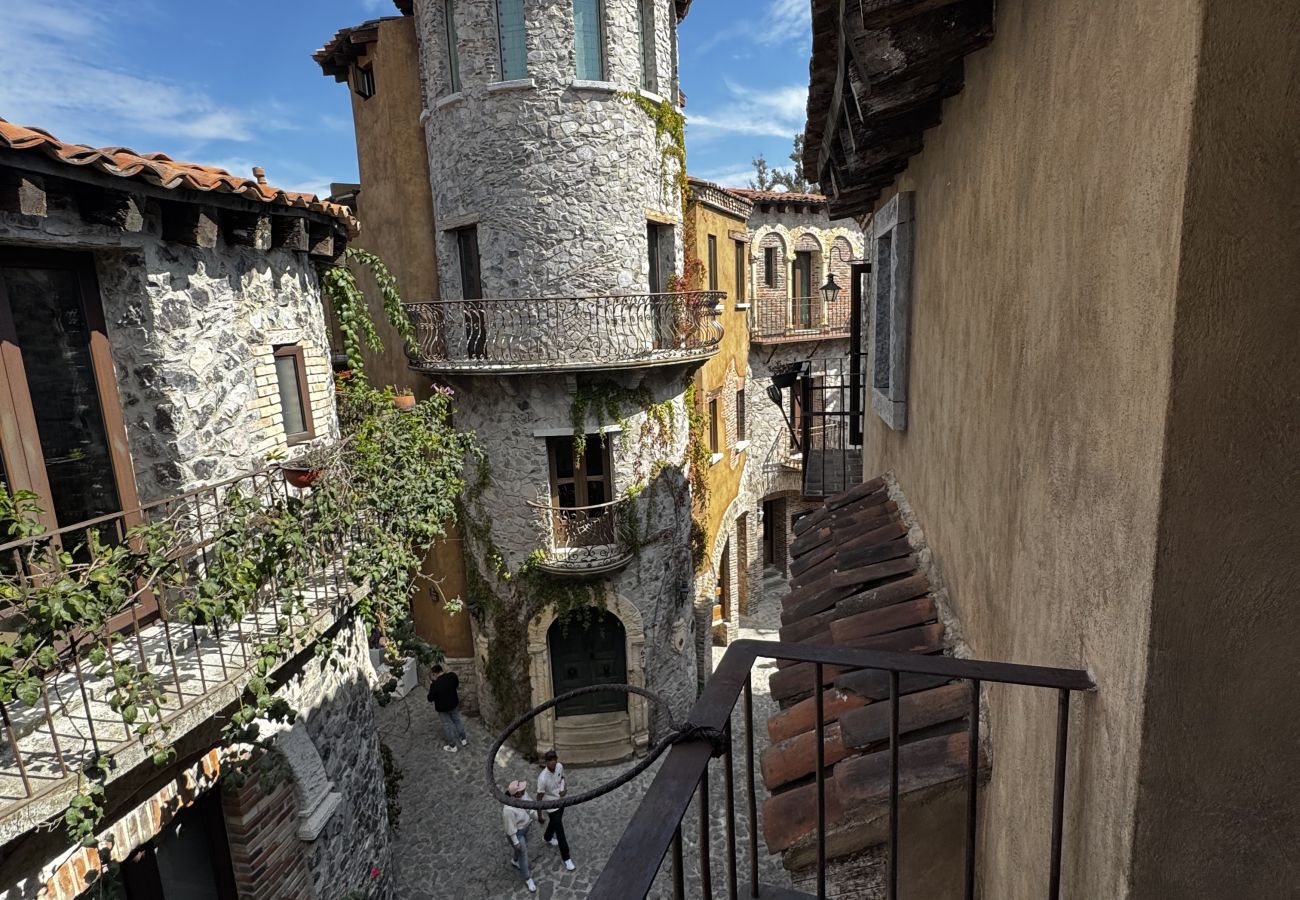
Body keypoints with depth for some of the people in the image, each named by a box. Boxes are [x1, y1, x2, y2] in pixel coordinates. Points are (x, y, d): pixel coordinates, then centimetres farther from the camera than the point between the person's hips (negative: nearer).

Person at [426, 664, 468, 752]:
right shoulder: (452, 675, -17)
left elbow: (430, 699, -16)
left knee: (447, 725, 14)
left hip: (442, 708, -4)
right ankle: (463, 739, 40)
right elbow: (457, 685, 4)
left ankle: (452, 746, 28)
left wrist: (431, 687, -6)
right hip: (454, 704, 4)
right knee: (457, 720, 25)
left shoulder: (435, 684, -29)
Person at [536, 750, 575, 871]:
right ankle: (566, 858, 25)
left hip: (560, 802, 6)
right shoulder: (543, 778, -35)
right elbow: (539, 797, -22)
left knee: (555, 822, 31)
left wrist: (563, 789, -14)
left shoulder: (559, 766, -18)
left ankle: (547, 838, 61)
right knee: (560, 832, 6)